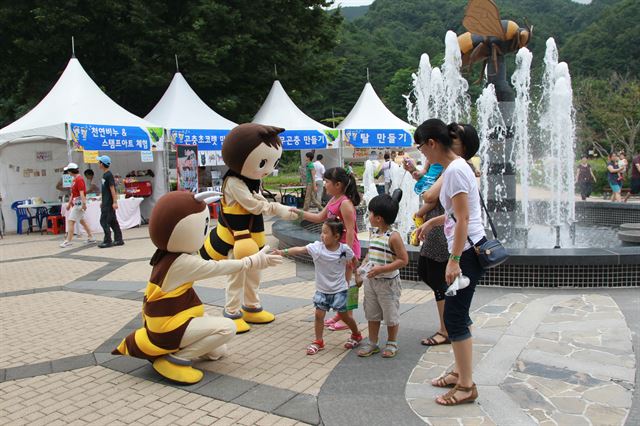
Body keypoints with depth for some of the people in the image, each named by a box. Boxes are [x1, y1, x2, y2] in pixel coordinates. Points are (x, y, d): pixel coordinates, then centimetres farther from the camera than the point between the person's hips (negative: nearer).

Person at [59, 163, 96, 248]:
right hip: (75, 202, 10)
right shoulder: (75, 179, 17)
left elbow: (81, 192, -21)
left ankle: (68, 241, -7)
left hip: (79, 202, -10)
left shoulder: (79, 179, -14)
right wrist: (69, 203, 25)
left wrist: (84, 203, -27)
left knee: (70, 220, -10)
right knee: (82, 221, 15)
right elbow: (73, 193, 23)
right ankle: (91, 237, 21)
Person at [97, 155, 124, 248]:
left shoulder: (109, 175, -14)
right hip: (106, 203, 9)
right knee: (113, 221, 11)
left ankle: (107, 241, -4)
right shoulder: (104, 175, 14)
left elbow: (112, 189, -18)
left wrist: (115, 202, -22)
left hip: (109, 203, -9)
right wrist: (102, 201, 22)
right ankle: (118, 240, 15)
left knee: (104, 221, -8)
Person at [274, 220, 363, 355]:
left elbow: (354, 262, 4)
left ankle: (356, 335, 33)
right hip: (322, 290, 2)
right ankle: (318, 342, 17)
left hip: (339, 290, -2)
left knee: (343, 315, 7)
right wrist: (284, 251, -38)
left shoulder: (344, 249, -15)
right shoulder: (317, 247, -15)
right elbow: (300, 250, -27)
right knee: (319, 314, 1)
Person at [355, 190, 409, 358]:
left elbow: (403, 260, -19)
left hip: (388, 282, -7)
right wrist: (361, 268, 5)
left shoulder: (394, 236, -18)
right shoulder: (374, 234, 5)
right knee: (372, 314, 15)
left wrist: (381, 269, -23)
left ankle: (392, 343, 25)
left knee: (390, 314, 8)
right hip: (371, 281, 8)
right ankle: (372, 343, 28)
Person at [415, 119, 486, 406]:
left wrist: (454, 260, -22)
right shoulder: (456, 167, 12)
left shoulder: (455, 171, -18)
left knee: (455, 317, -4)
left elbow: (463, 219, -21)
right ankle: (460, 372, 29)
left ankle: (466, 385, 7)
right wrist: (431, 222, 27)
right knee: (457, 315, 17)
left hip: (468, 251, -10)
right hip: (468, 249, 10)